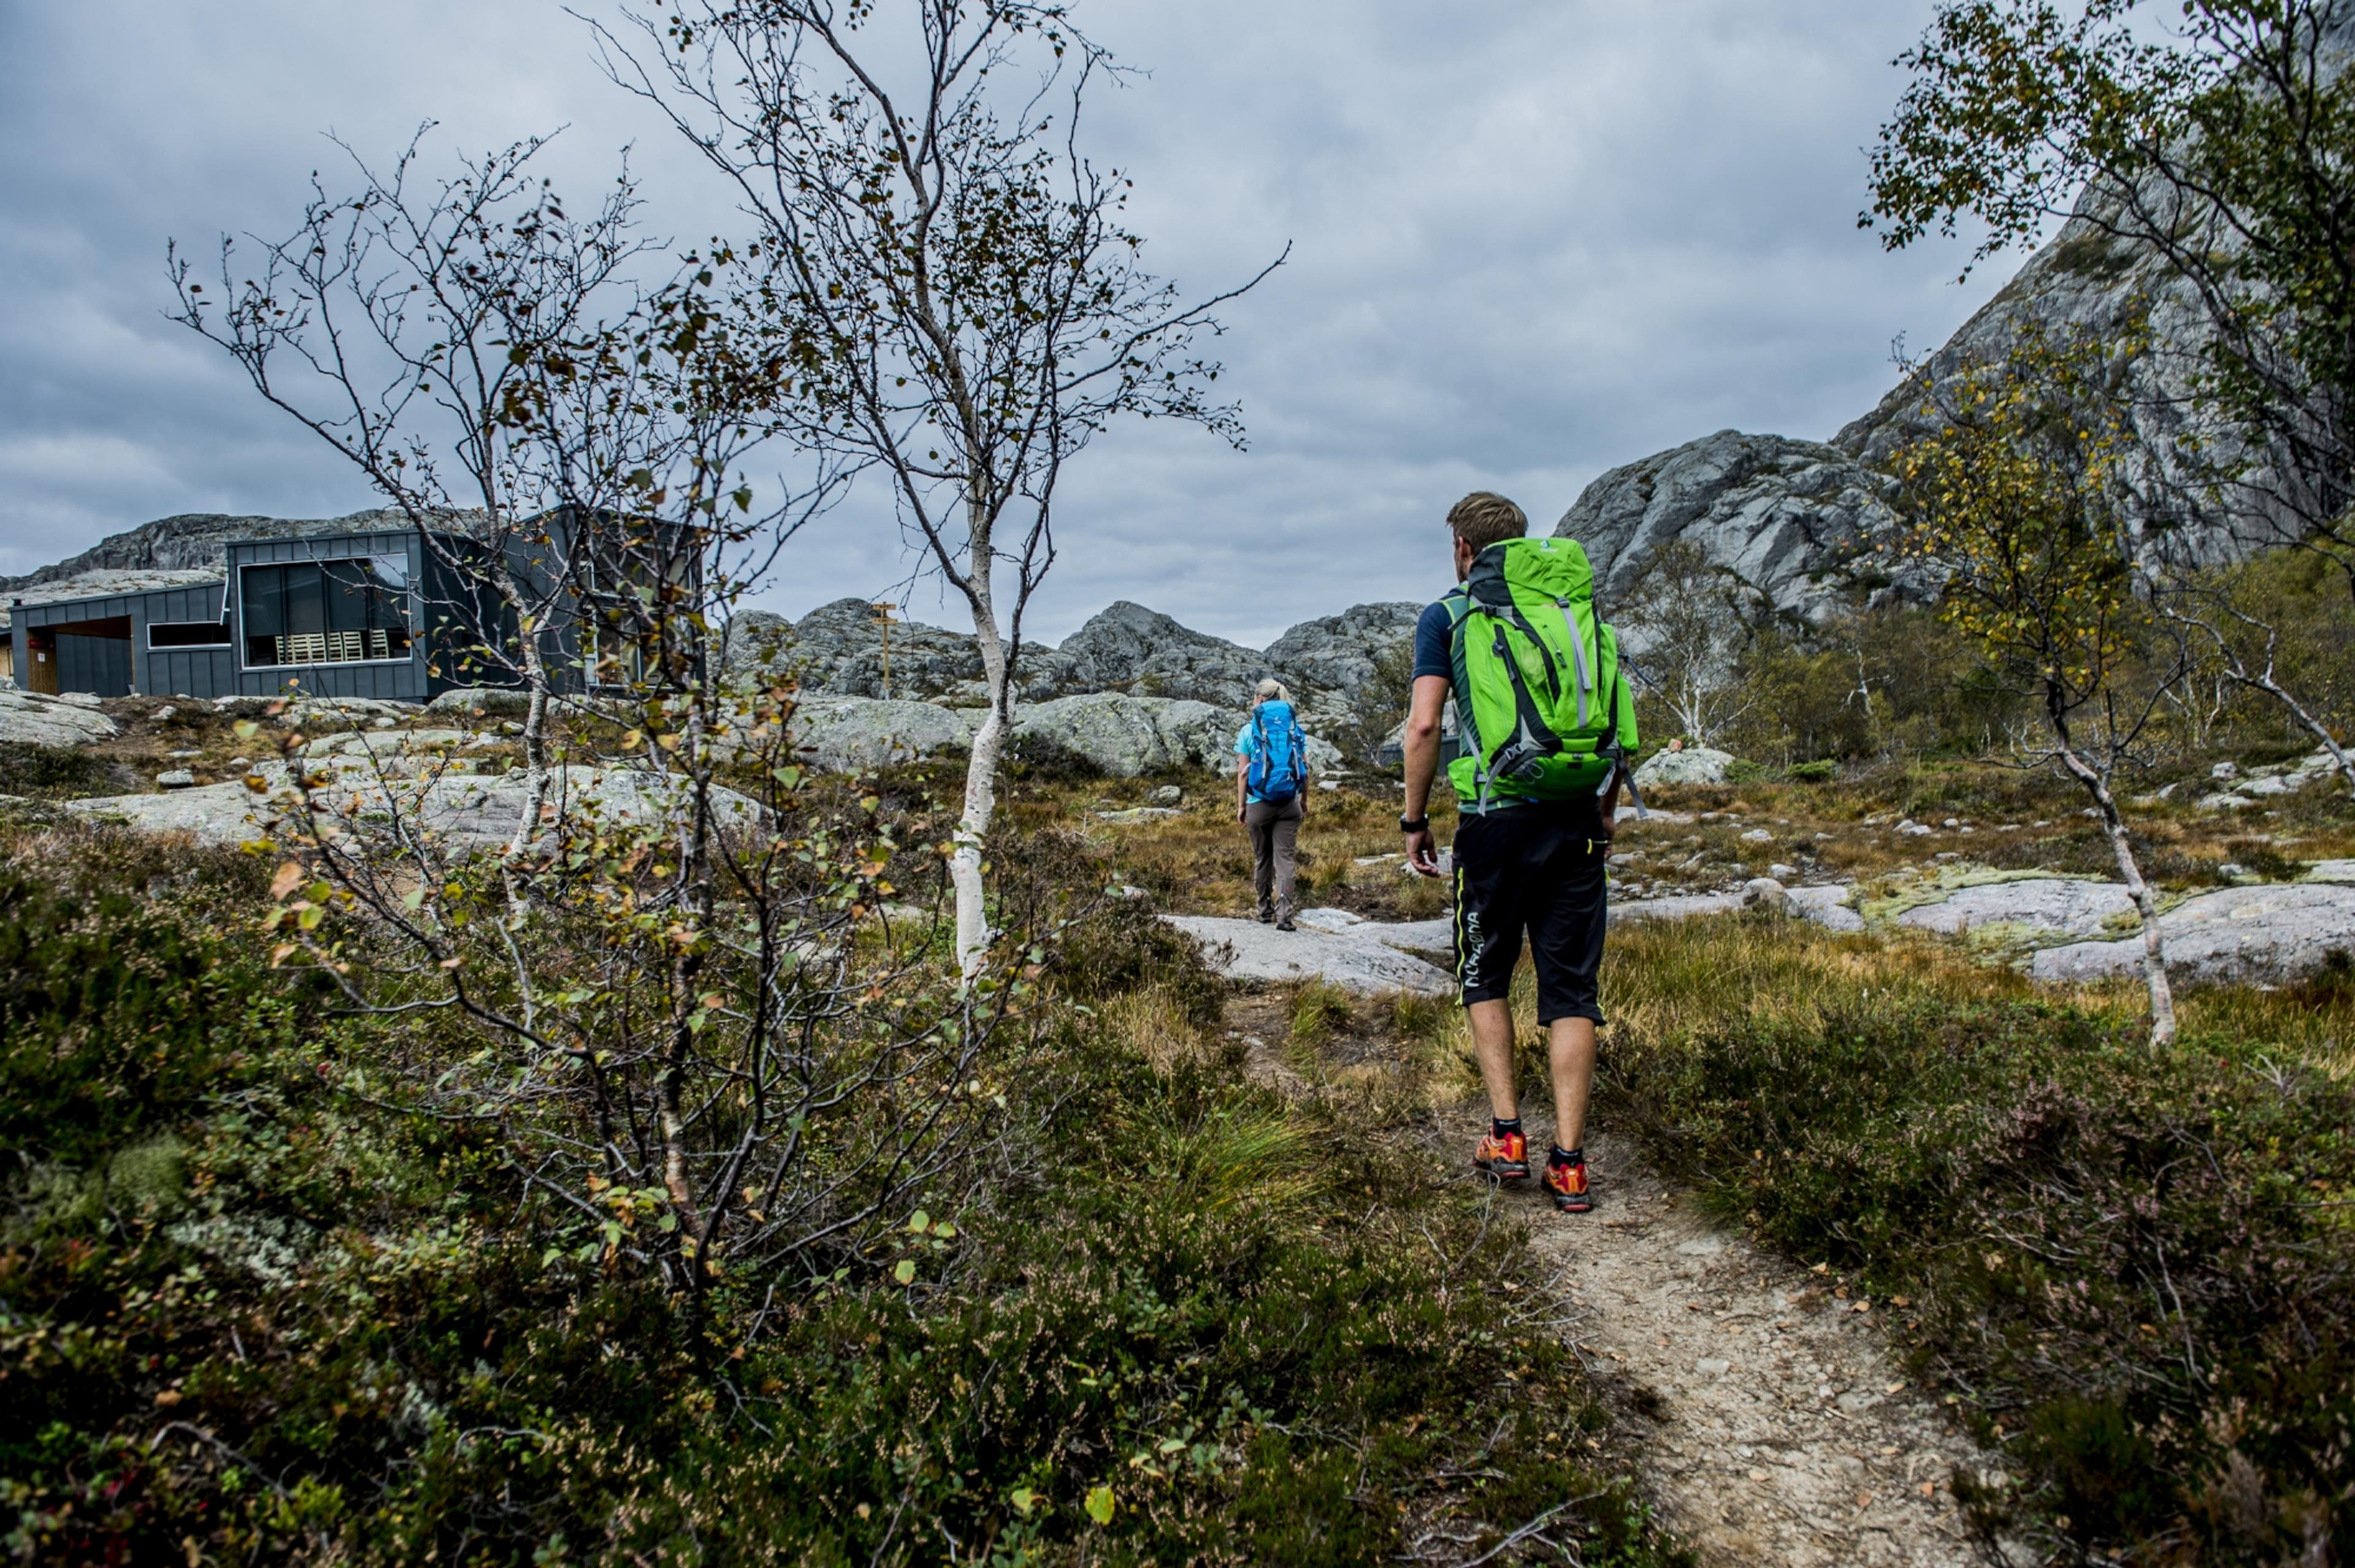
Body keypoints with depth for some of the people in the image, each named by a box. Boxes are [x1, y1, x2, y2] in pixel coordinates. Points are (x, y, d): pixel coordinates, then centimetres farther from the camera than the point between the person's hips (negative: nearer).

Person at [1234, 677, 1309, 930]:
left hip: (1259, 803, -1)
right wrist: (1304, 801, 15)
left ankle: (1265, 910, 24)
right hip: (1289, 803, 1)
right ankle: (1284, 912, -14)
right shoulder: (1294, 728, 3)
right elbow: (1304, 769, 4)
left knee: (1262, 858, 14)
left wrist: (1241, 805, 5)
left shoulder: (1249, 731, -4)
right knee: (1285, 857, 0)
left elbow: (1243, 773, -4)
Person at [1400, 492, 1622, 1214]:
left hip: (1495, 821, -2)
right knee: (1570, 988, 6)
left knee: (1485, 975, 16)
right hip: (1575, 822, 3)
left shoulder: (1447, 615, 2)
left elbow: (1423, 725, -8)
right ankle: (1569, 1161, 4)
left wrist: (1415, 821, 1)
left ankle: (1507, 1135, 10)